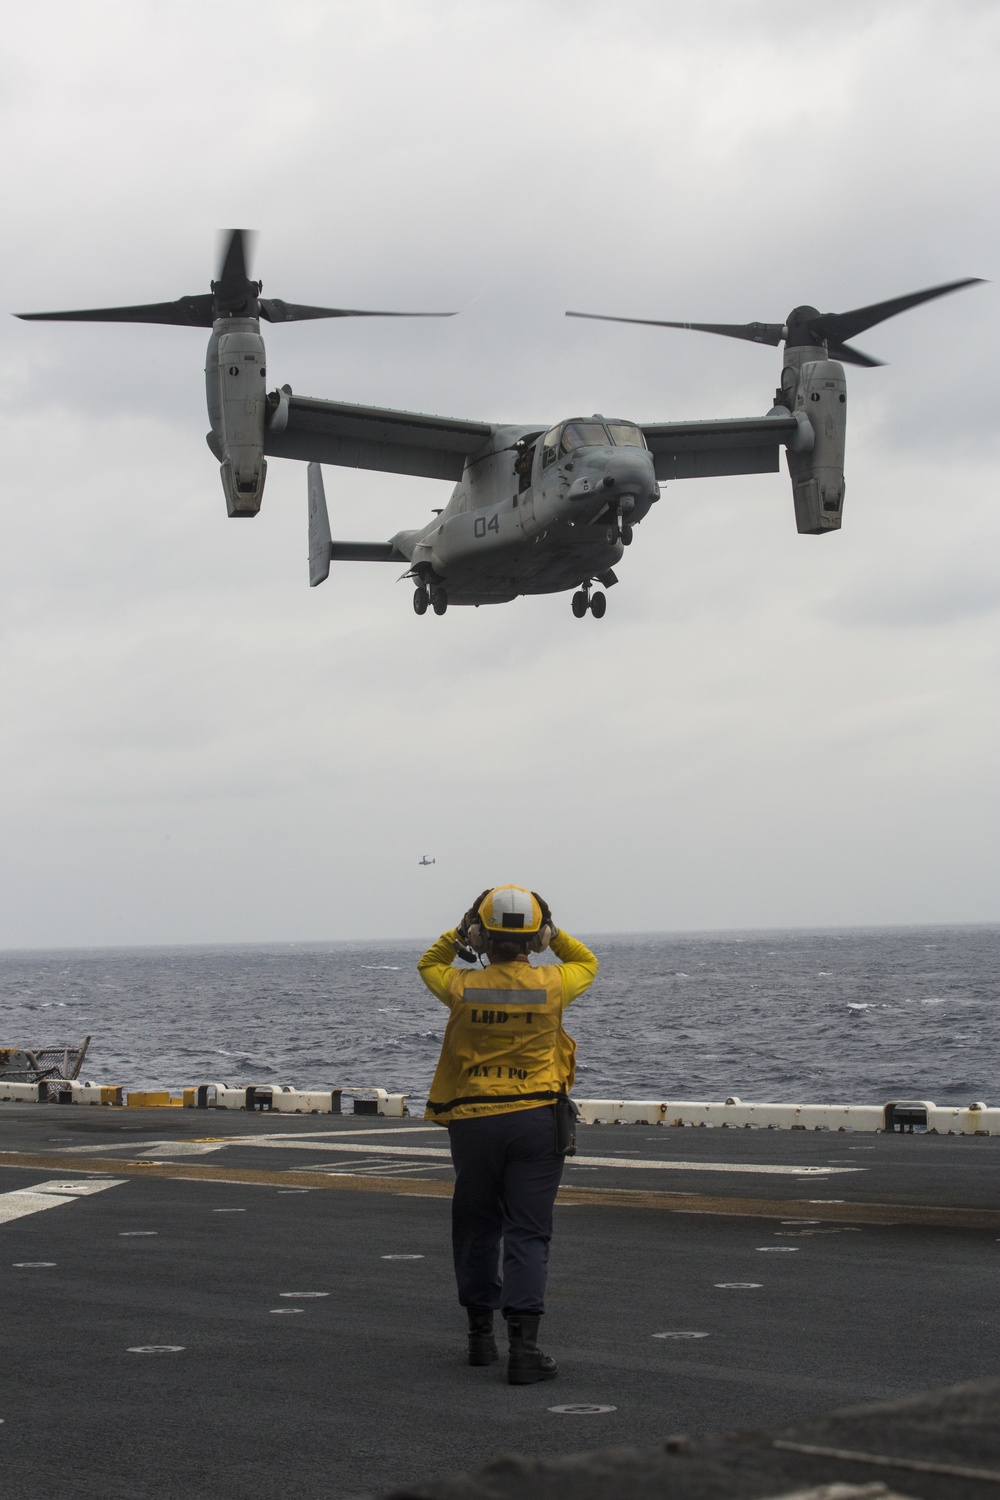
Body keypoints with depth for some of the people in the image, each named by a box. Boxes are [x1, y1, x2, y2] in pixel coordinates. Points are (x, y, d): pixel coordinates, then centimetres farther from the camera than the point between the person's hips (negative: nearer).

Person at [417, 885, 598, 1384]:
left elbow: (429, 964, 20)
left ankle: (480, 1333, 25)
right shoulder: (551, 985, -7)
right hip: (537, 1119, -1)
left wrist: (459, 933, 11)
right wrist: (554, 935, 11)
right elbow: (586, 964, 18)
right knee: (528, 1232, -1)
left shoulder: (462, 987, -5)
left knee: (476, 1228, 16)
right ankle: (523, 1344, -11)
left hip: (472, 1121, 1)